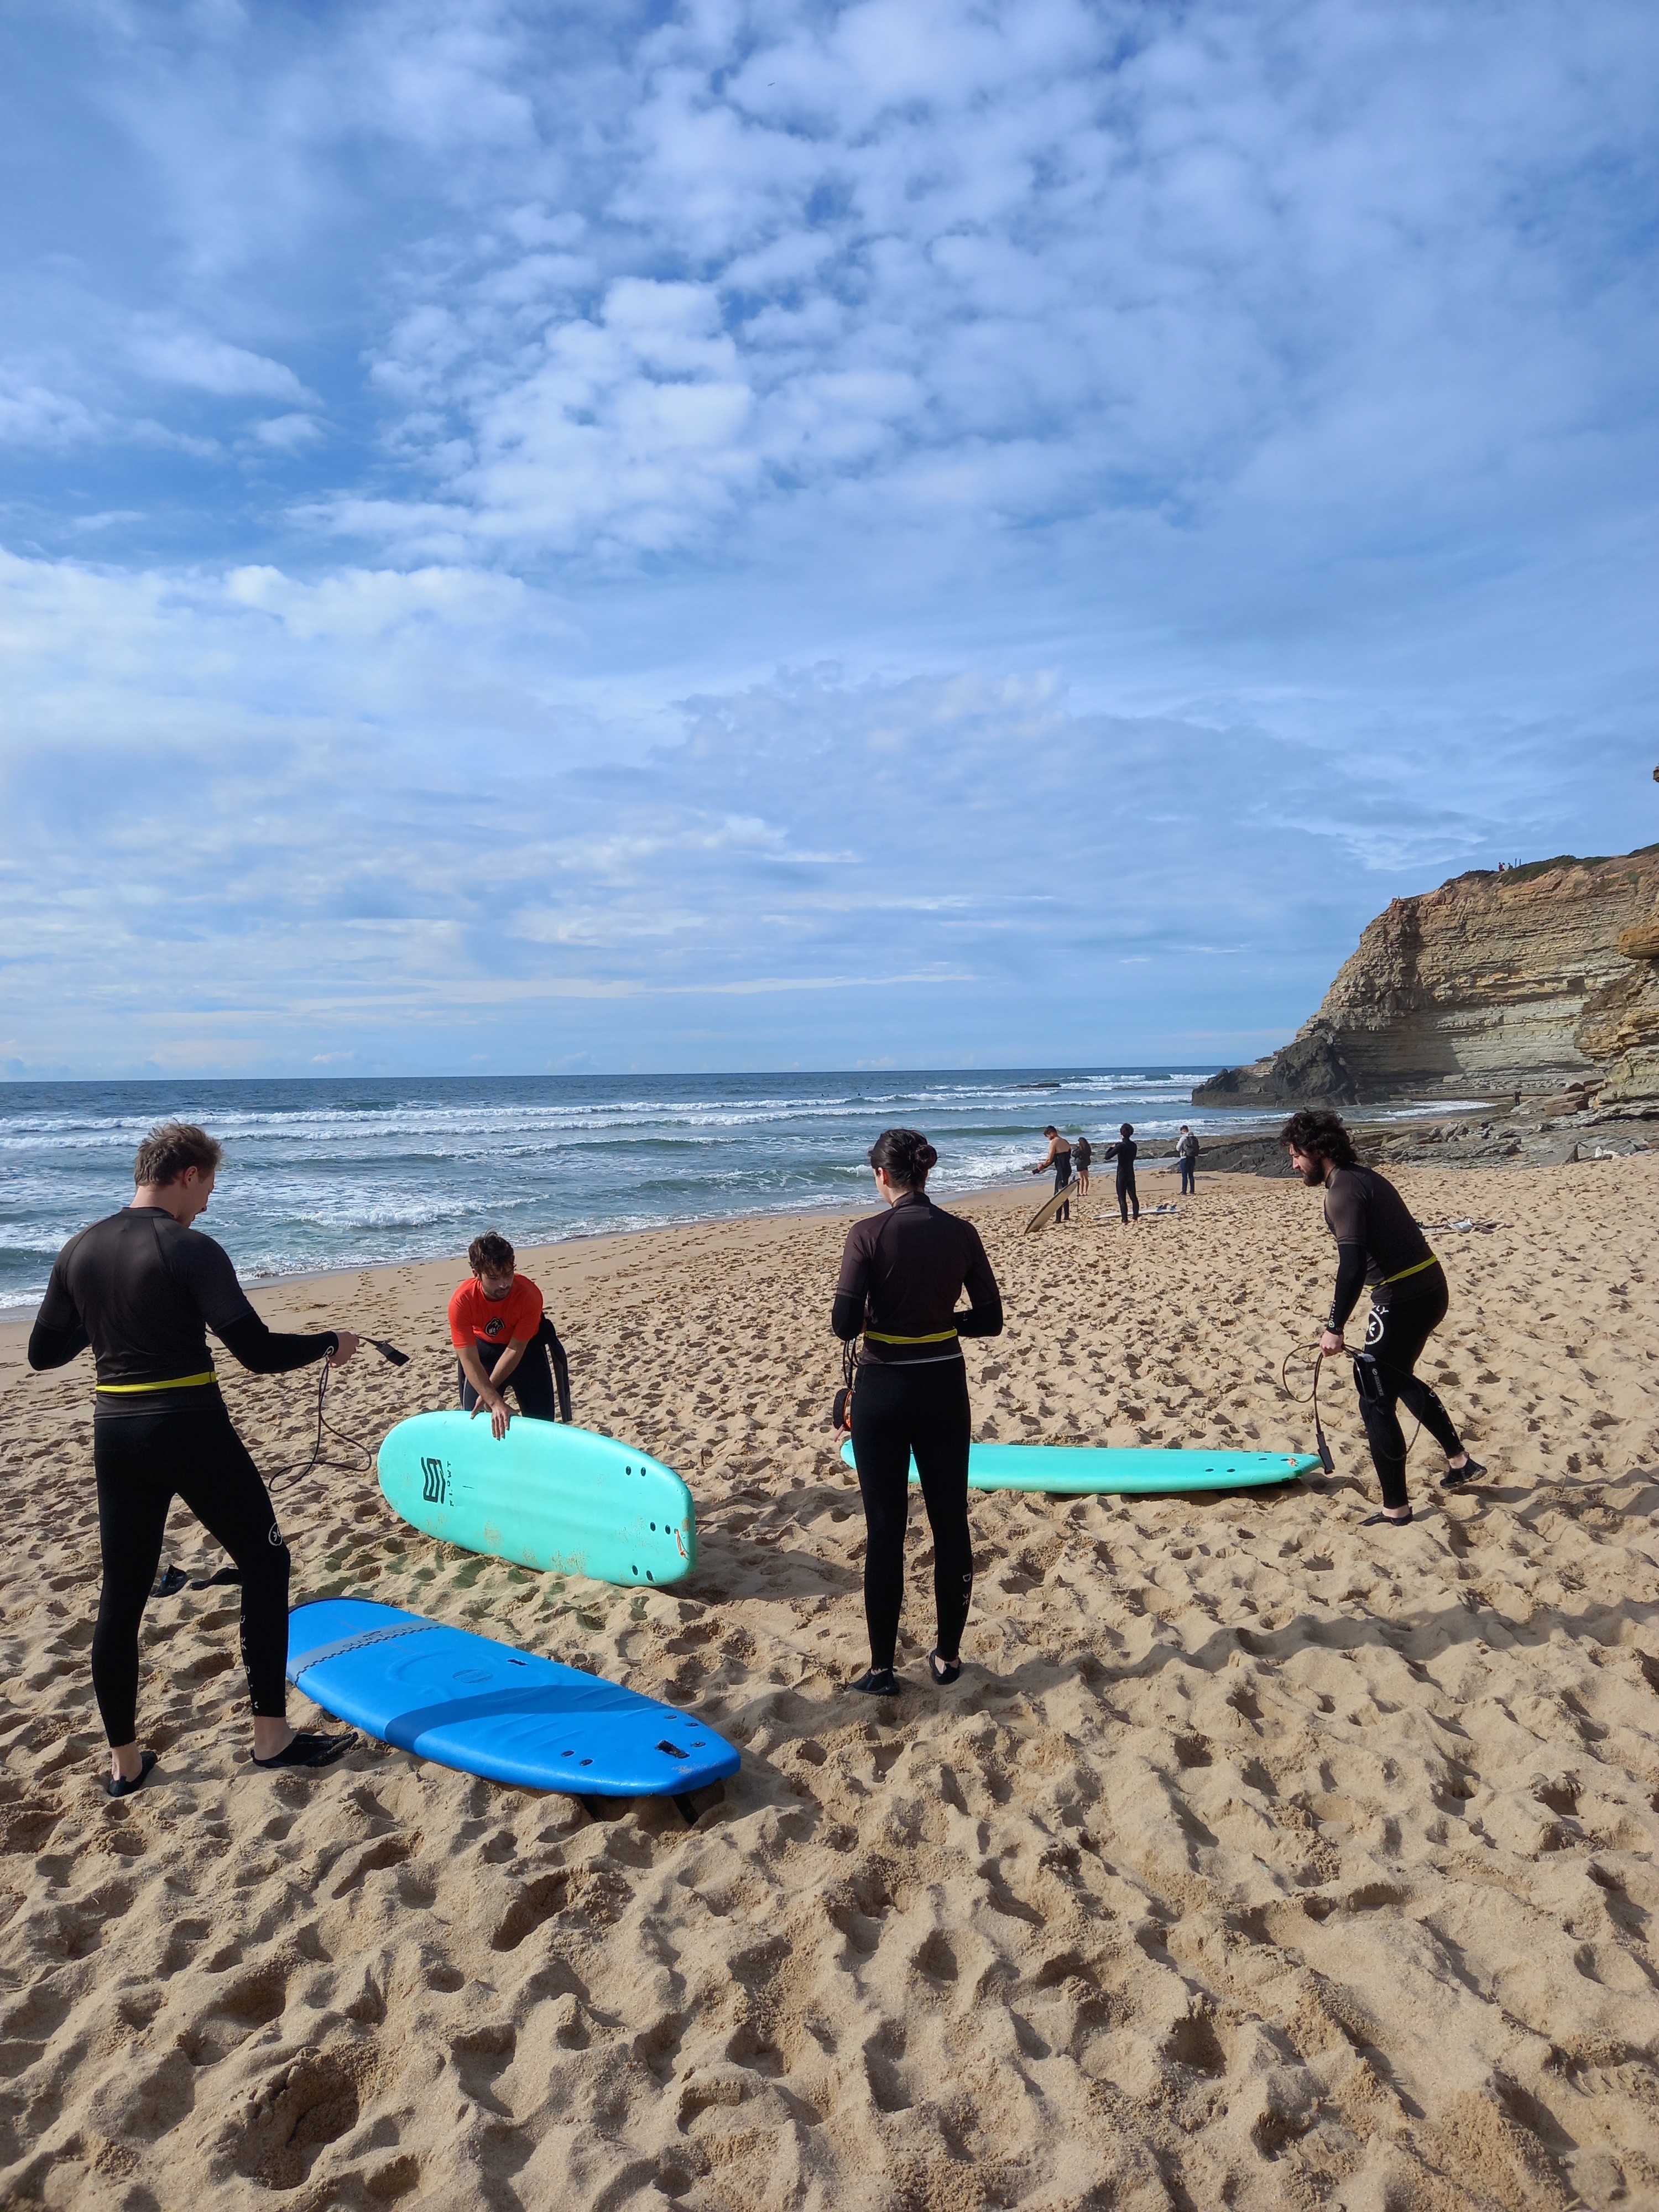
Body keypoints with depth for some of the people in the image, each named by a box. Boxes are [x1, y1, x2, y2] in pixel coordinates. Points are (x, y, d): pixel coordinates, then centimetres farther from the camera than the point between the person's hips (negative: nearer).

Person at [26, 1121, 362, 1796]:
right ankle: (272, 1736, 12)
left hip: (115, 1435, 6)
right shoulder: (190, 1249, -15)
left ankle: (124, 1761, 24)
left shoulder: (79, 1251, 4)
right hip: (191, 1431, -6)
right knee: (265, 1563, 8)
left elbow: (43, 1353, 13)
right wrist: (328, 1344, -3)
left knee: (122, 1594, 15)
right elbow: (259, 1353, -20)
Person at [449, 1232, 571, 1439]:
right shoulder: (461, 1302, -32)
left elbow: (515, 1349, -24)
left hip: (526, 1346, 0)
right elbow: (470, 1361, -31)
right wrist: (495, 1402, -39)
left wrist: (487, 1392, -22)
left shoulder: (530, 1295, -33)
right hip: (483, 1347, 0)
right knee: (474, 1420, -2)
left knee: (542, 1420, -1)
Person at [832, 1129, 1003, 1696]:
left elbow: (844, 1325, -17)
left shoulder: (868, 1235, -14)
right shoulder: (961, 1233, -3)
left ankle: (882, 1669, 16)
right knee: (951, 1523, 14)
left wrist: (876, 1317, 4)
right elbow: (990, 1320, 1)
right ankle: (948, 1656, 25)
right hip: (945, 1387, 3)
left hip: (883, 1391, -3)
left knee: (886, 1530, 7)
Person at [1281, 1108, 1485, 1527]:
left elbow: (1352, 1265, -27)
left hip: (1404, 1299, -10)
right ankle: (1460, 1461, 42)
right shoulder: (1363, 1177, 12)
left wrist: (1335, 1327, -24)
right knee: (1398, 1378, 29)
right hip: (1430, 1287, 10)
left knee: (1376, 1401, -2)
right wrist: (1342, 1294, 30)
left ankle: (1396, 1510, 5)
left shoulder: (1343, 1190, -18)